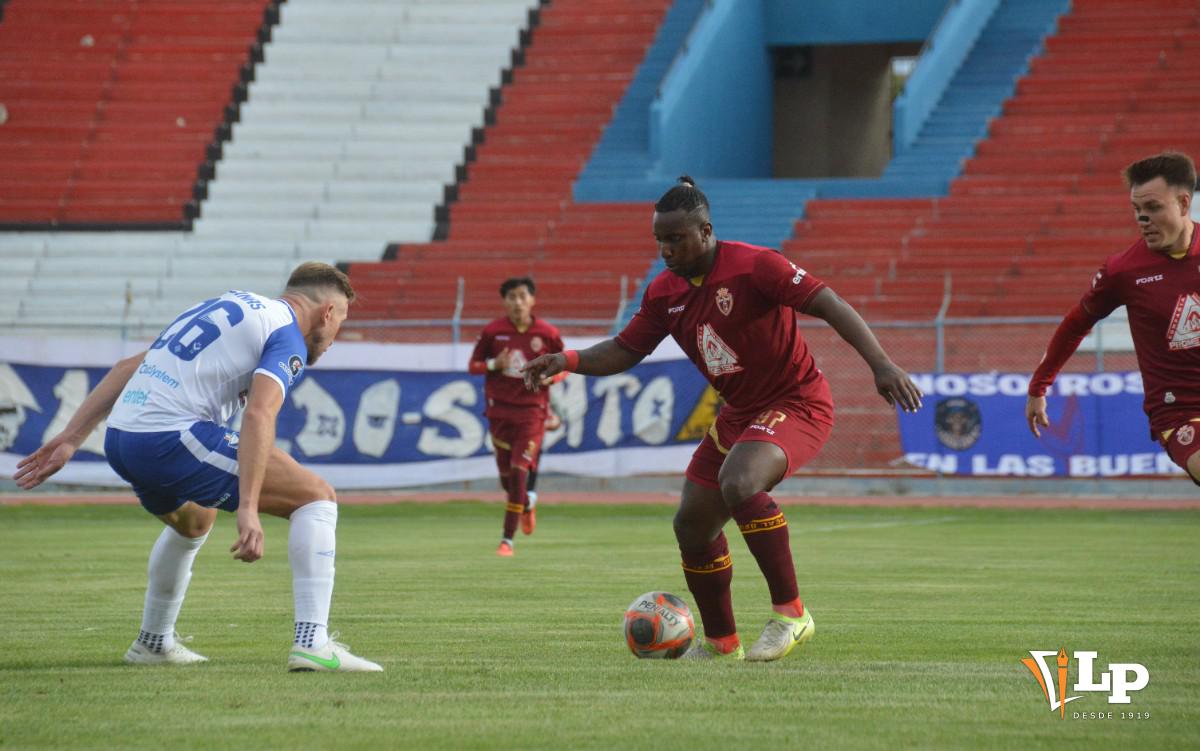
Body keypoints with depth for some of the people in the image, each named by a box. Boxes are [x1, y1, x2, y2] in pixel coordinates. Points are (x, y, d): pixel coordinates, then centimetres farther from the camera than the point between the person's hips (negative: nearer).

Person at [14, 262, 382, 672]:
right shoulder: (287, 336, 1)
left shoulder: (225, 306, 26)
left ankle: (153, 642, 49)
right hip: (171, 437, -9)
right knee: (316, 497, -3)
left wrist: (71, 437, 21)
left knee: (194, 520, 38)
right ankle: (312, 644, -14)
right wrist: (248, 509, -25)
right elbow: (258, 415, -18)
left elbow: (128, 367, 23)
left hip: (121, 440, 9)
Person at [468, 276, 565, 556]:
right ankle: (528, 503, 43)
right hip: (499, 411, 2)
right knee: (506, 476, 6)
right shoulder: (492, 331, -2)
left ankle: (508, 539, -8)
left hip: (531, 410, -2)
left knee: (519, 473, -12)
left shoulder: (547, 334, -3)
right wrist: (494, 365, -14)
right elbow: (473, 365, 6)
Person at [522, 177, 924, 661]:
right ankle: (721, 642, 26)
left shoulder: (753, 266, -21)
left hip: (797, 403, -8)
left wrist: (880, 364, -37)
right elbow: (624, 351, 9)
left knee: (739, 483, -34)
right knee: (692, 525, 7)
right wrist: (567, 361, -10)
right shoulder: (666, 293, 1)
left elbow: (830, 305, -26)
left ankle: (790, 613, -24)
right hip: (739, 413, 8)